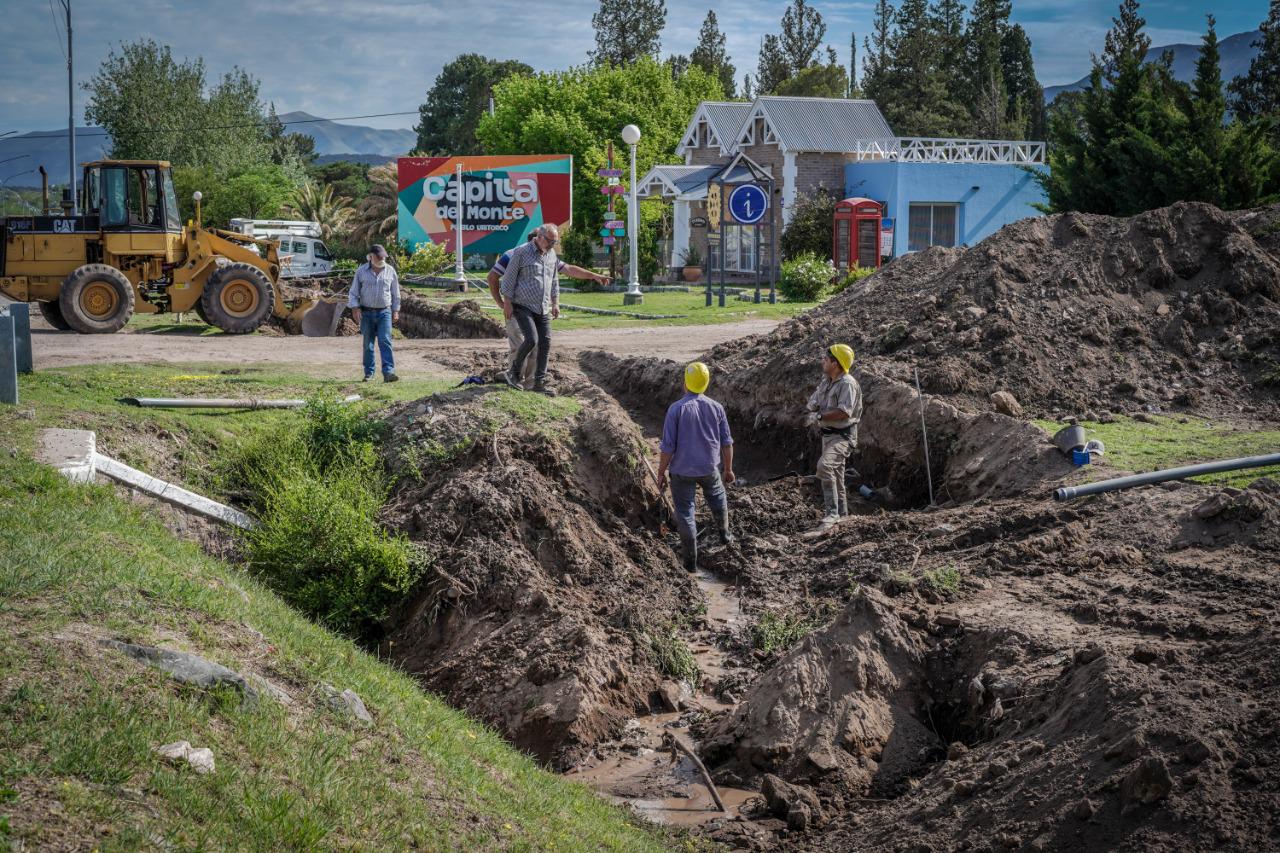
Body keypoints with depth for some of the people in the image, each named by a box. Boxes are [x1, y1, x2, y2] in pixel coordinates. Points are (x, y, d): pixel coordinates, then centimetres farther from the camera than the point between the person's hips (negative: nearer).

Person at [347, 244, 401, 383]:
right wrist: (355, 309, -7)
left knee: (385, 341, -13)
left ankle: (388, 372, -21)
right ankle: (369, 373, 14)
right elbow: (354, 292, 4)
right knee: (368, 344, 5)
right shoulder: (361, 271, 1)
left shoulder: (390, 271, 4)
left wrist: (396, 311, 10)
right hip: (367, 313, 0)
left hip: (384, 312, 0)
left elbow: (395, 293, 12)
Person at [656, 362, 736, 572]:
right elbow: (726, 443, 1)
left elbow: (667, 446, -16)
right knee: (717, 497, 31)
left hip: (682, 471, -3)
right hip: (709, 468, 3)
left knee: (685, 511, 9)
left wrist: (661, 473, -5)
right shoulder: (716, 408, -7)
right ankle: (724, 534, 48)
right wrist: (728, 469, 14)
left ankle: (690, 559, 14)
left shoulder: (676, 409, -17)